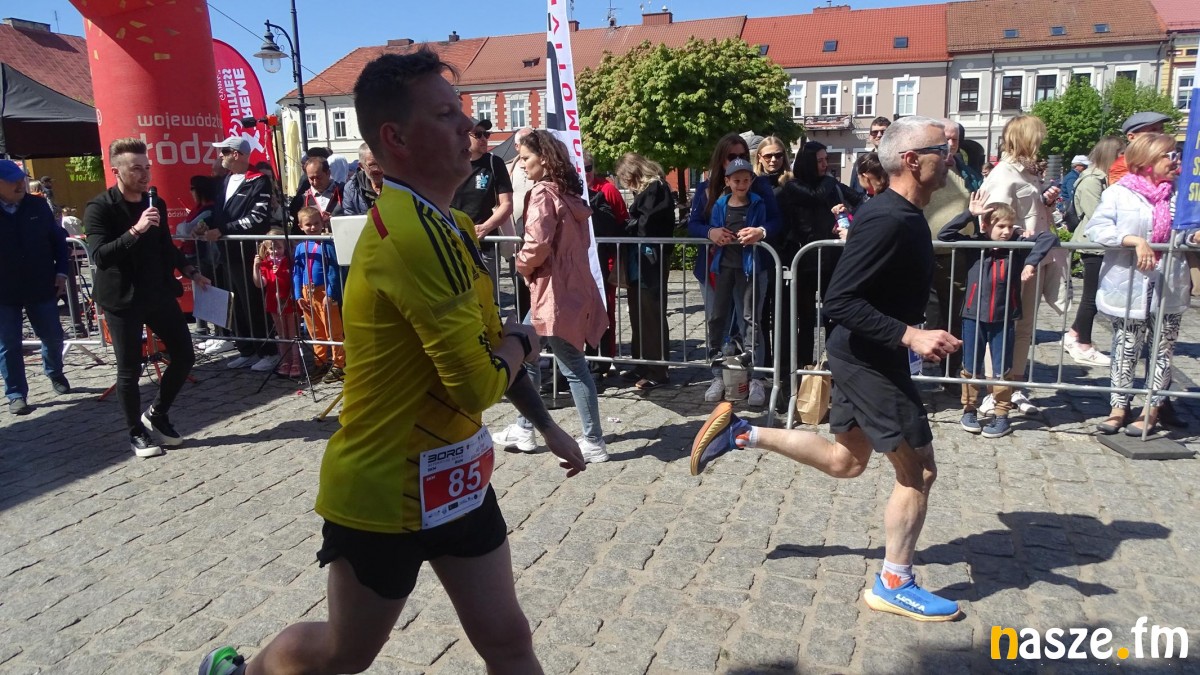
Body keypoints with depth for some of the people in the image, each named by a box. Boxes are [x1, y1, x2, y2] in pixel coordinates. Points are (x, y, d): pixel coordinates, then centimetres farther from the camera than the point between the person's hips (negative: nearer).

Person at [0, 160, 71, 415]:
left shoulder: (38, 205, 0)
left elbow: (58, 238, 7)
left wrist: (61, 271, 0)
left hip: (41, 286, 2)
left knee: (53, 337, 13)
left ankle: (55, 373, 40)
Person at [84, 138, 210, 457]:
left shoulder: (156, 203, 7)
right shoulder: (99, 208, -11)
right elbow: (100, 256, -23)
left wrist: (190, 270, 14)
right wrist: (135, 230, -32)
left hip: (159, 293, 6)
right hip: (122, 300, -6)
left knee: (184, 355, 5)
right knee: (130, 370, 3)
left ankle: (156, 415, 26)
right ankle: (137, 432, 20)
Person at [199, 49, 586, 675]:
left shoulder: (449, 226, 7)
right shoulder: (415, 233, -27)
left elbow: (489, 347, 16)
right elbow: (479, 385, -29)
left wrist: (548, 427, 16)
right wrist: (517, 342, -7)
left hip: (452, 477, 8)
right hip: (384, 489, -8)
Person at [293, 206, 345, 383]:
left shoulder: (327, 245, -6)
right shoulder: (300, 247, 8)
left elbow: (333, 271, -9)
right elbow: (296, 273, 10)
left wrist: (330, 295, -14)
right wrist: (298, 295, 3)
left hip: (325, 293, -5)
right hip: (307, 293, 6)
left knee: (333, 330, -1)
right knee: (315, 331, 14)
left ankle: (338, 365, 4)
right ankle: (320, 363, 25)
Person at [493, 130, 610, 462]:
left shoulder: (543, 192, -14)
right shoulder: (567, 192, 14)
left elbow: (538, 243, -25)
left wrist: (522, 264, -4)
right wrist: (530, 262, 11)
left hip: (555, 291, -10)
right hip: (570, 286, 10)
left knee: (573, 368, -2)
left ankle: (593, 442, 7)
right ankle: (524, 429, 26)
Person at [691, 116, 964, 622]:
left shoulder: (903, 215, 7)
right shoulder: (889, 220, -24)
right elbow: (839, 302, -29)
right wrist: (910, 336, -32)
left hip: (866, 356, 10)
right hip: (870, 360, -10)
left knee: (846, 460, 21)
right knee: (918, 470, 2)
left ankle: (742, 433, 23)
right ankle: (894, 585, 17)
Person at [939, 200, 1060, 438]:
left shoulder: (1018, 247, -3)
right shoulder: (975, 245, -2)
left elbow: (1050, 237, -9)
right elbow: (944, 235, -8)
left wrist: (1031, 262, -20)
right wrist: (969, 213, -15)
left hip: (1004, 320, 0)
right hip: (973, 318, 0)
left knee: (1002, 370, 8)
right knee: (971, 369, 11)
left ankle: (1002, 416, 18)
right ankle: (969, 410, 26)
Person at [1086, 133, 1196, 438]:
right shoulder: (1119, 193, -6)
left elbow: (1185, 232, 18)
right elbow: (1097, 228, -18)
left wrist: (1194, 237, -5)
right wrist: (1135, 240, -28)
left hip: (1169, 289, 4)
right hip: (1129, 287, -4)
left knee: (1162, 350, 8)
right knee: (1125, 350, 5)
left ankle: (1151, 410, 18)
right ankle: (1119, 407, 17)